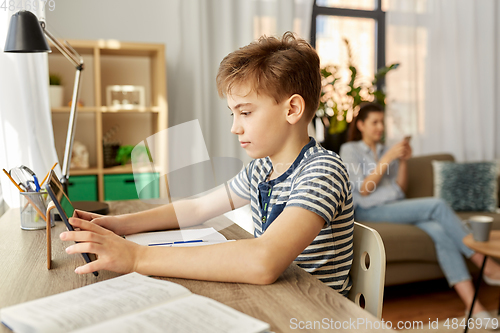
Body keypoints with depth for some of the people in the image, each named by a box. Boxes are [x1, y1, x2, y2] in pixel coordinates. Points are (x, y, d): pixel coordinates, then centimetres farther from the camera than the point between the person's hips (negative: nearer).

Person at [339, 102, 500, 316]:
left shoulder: (386, 151, 23)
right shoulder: (349, 150, 5)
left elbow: (401, 188, 17)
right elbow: (363, 190, -7)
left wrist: (403, 161, 1)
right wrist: (388, 158, -11)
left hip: (397, 206, 6)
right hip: (369, 211, -5)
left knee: (439, 231, -27)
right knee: (437, 205, -25)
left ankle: (472, 304, -32)